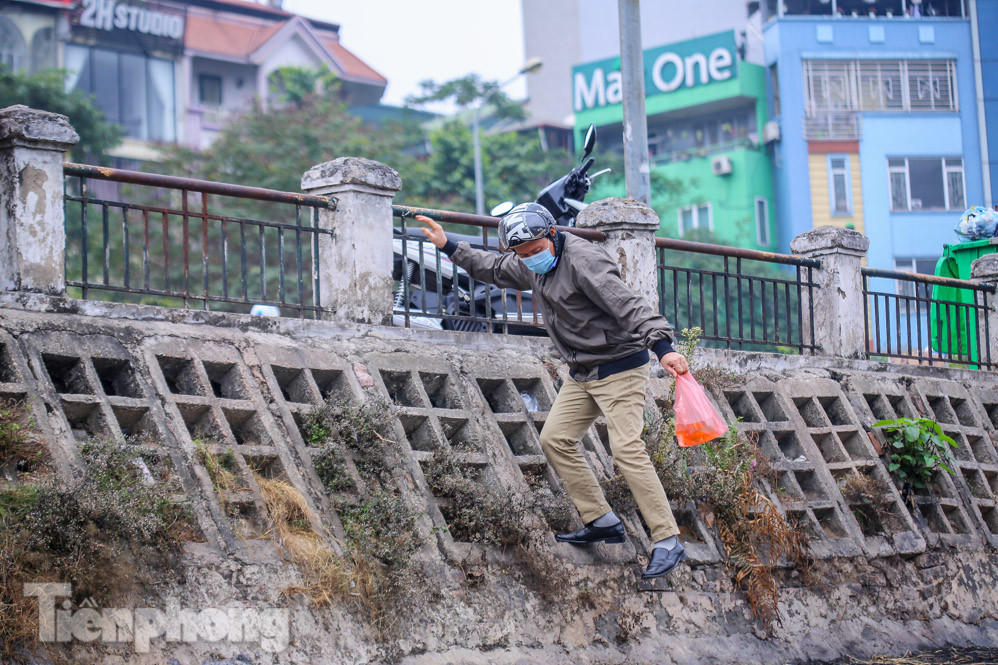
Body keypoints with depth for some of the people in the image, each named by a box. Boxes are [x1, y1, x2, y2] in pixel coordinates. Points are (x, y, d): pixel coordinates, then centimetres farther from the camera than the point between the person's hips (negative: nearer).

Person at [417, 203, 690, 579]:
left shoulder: (582, 260, -22)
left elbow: (628, 304, -32)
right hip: (581, 374, 9)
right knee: (555, 439, 6)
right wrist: (449, 247, 24)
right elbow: (492, 269, 28)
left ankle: (668, 543, -16)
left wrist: (662, 346, -43)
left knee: (626, 449, -18)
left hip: (620, 368, -9)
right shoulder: (530, 266, 6)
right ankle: (603, 522, 12)